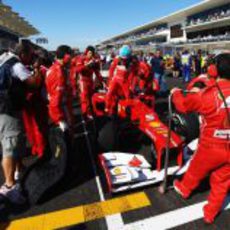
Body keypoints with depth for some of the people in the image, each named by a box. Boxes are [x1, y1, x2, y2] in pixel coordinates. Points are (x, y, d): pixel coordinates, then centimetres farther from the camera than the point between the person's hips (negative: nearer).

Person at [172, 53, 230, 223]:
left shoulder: (207, 94, -21)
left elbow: (183, 105, -6)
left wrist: (176, 92, 14)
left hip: (211, 146, -3)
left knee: (196, 171, 24)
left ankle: (184, 189, 52)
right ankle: (210, 214, 38)